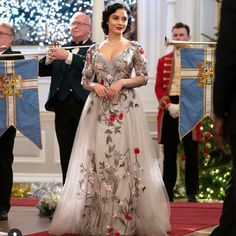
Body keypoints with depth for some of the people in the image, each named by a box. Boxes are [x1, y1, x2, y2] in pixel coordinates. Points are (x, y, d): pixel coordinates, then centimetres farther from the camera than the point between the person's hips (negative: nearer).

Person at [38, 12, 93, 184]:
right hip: (62, 107, 5)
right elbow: (42, 71, 14)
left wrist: (68, 57, -25)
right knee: (66, 155, 8)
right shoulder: (62, 49, 18)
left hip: (83, 106, -5)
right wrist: (49, 59, -7)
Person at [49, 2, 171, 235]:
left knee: (124, 158, -8)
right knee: (98, 158, -2)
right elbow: (85, 80, 12)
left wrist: (122, 82, -13)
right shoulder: (94, 49, 10)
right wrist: (95, 86, -9)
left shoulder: (134, 47, 5)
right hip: (98, 109, 2)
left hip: (126, 108, -2)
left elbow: (143, 78, 2)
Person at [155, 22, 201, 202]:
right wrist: (168, 105, -9)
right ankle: (168, 192, 6)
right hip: (168, 109, 2)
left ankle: (192, 193, -1)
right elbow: (158, 87, 8)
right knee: (169, 153, 3)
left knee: (191, 152, -3)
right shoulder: (164, 61, 15)